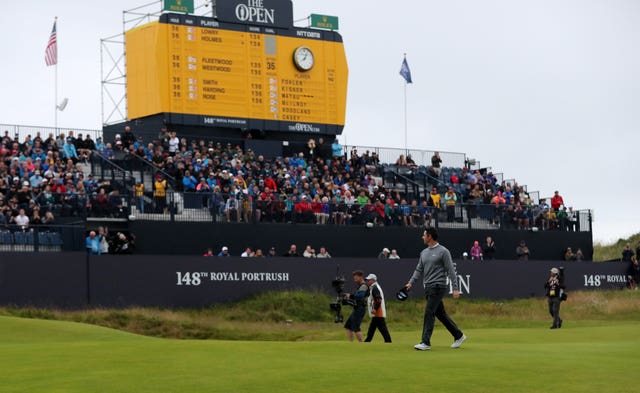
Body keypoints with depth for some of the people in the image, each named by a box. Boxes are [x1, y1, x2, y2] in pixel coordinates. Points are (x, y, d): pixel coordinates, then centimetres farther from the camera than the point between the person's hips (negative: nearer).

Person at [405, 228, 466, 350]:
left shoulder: (443, 251, -7)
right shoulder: (424, 253, 15)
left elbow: (451, 270, -9)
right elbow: (419, 270, 18)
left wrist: (455, 288, -13)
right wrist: (411, 282, 4)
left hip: (438, 286, -8)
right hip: (428, 288, 8)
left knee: (429, 312, -13)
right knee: (440, 313, 11)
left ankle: (425, 342, -14)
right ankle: (458, 336, 23)